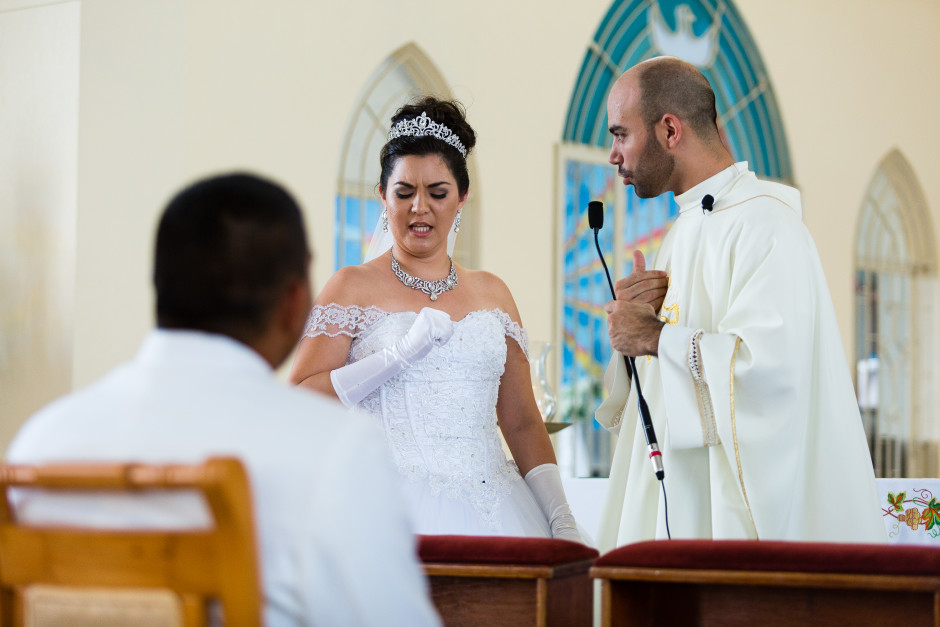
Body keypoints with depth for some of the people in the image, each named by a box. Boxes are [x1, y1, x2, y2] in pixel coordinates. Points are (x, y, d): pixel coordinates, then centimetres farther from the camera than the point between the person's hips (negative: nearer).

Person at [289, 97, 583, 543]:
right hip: (396, 507, -3)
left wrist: (562, 520, 5)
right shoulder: (353, 286, 5)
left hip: (488, 503, 4)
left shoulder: (492, 294, 17)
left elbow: (521, 423, 16)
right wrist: (402, 353, -13)